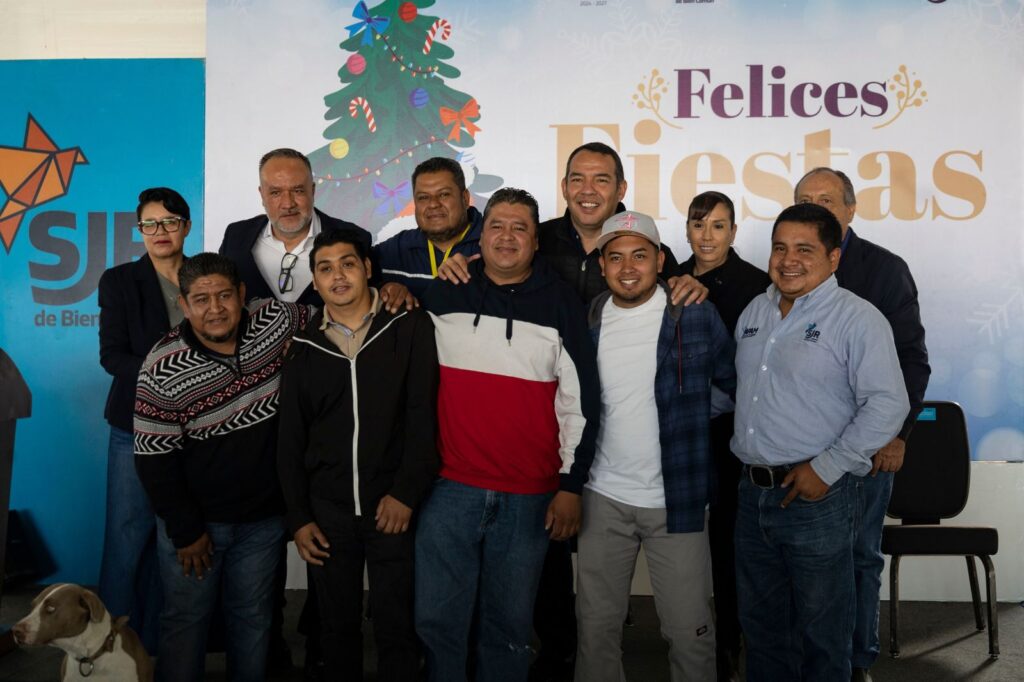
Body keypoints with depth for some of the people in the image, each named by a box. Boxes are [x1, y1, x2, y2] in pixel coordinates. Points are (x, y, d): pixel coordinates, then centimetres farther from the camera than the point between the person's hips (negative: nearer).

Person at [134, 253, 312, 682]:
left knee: (252, 618, 18)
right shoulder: (163, 371, -19)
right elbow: (154, 458, -13)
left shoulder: (275, 321, -11)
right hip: (194, 518, -3)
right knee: (185, 619, 13)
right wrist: (185, 531, -10)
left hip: (264, 516, 3)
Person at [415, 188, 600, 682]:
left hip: (530, 497, -1)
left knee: (510, 625, 12)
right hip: (450, 487, 1)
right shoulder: (443, 295, 4)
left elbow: (580, 401, 1)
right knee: (435, 619, 6)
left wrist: (572, 485, -1)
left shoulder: (561, 305, 1)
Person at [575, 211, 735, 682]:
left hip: (676, 500, -2)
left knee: (689, 629, 4)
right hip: (603, 498, 3)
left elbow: (738, 385, 3)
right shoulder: (586, 321, 3)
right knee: (596, 624, 12)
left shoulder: (697, 316, -6)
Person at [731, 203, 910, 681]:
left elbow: (888, 404, -17)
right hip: (752, 493, 7)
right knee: (760, 623, 19)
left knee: (821, 632, 9)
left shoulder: (857, 319, -11)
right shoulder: (755, 311, 12)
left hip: (815, 497, -6)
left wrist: (826, 468, -18)